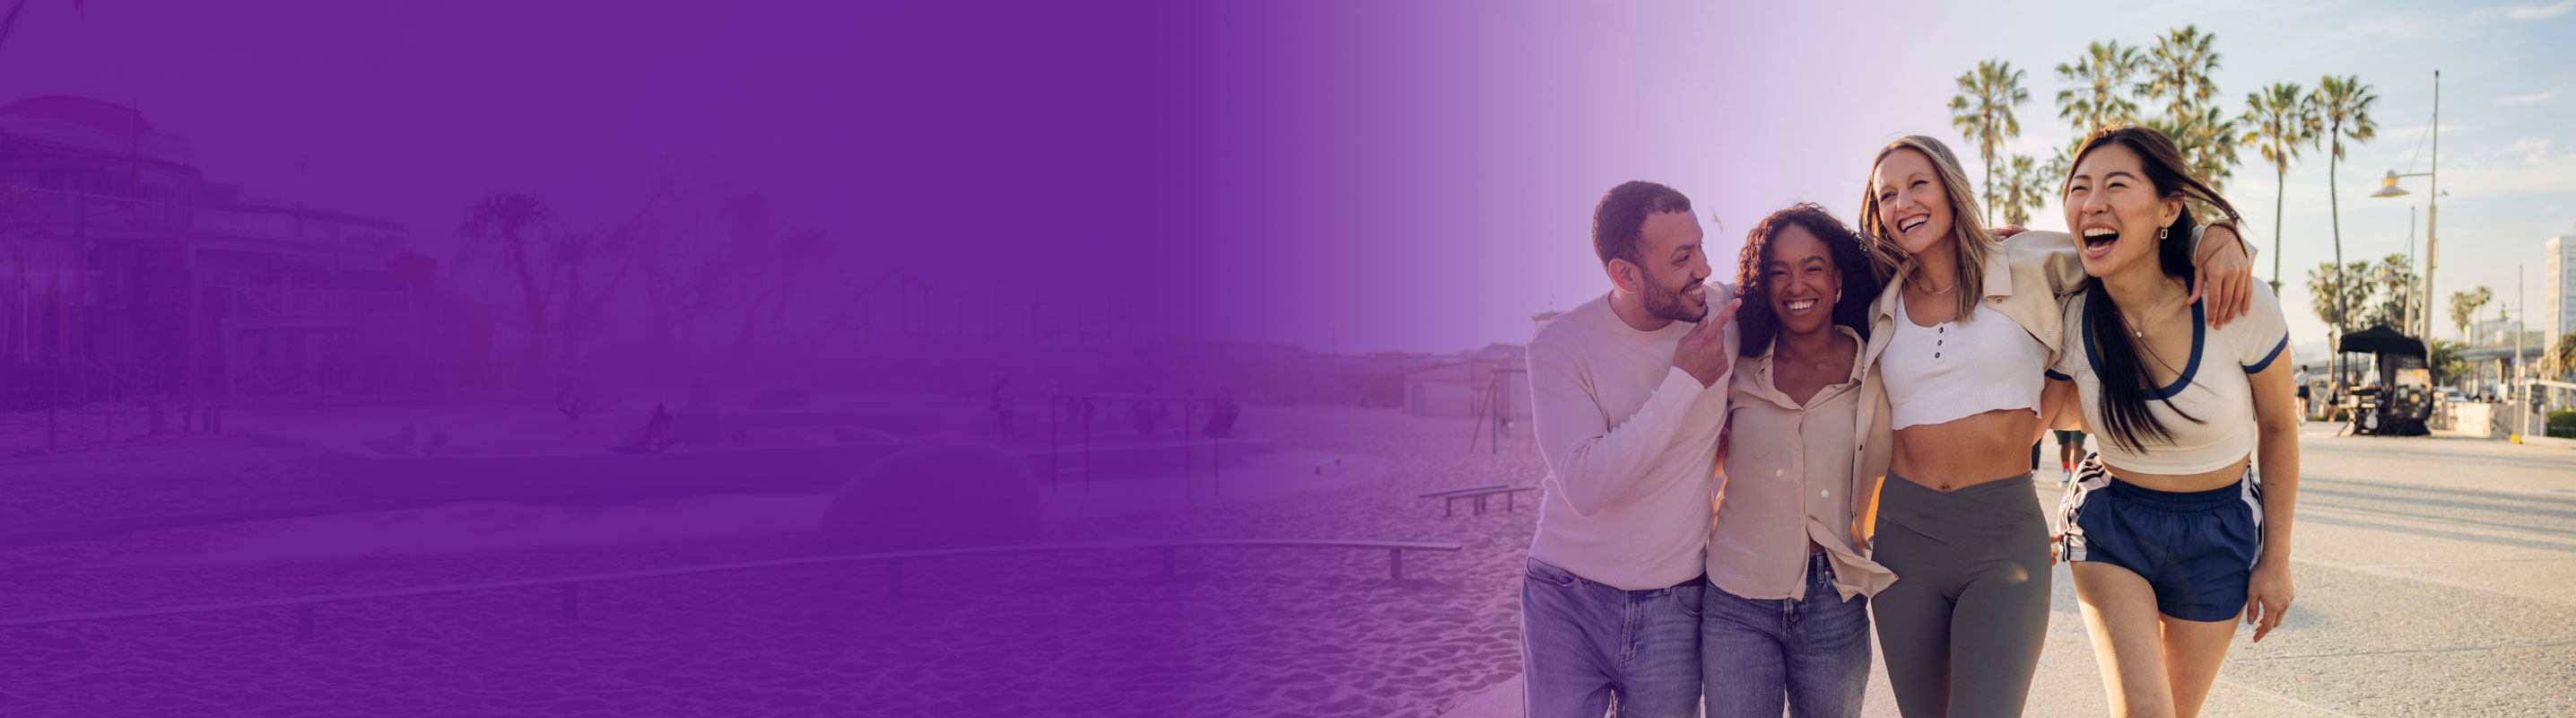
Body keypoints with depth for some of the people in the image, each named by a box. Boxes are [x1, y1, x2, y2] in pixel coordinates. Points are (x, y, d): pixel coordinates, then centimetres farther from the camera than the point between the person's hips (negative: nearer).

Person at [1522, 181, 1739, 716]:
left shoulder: (1724, 312, -5)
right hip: (1568, 603, -2)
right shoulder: (1560, 345, -14)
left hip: (1673, 608, 2)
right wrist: (1684, 382, -22)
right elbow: (1585, 487, -24)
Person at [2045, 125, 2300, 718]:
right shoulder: (2066, 320, -17)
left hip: (2219, 528, 0)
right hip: (2110, 520, 0)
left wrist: (2276, 558, 2)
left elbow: (2277, 427, -4)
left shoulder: (2242, 306, -20)